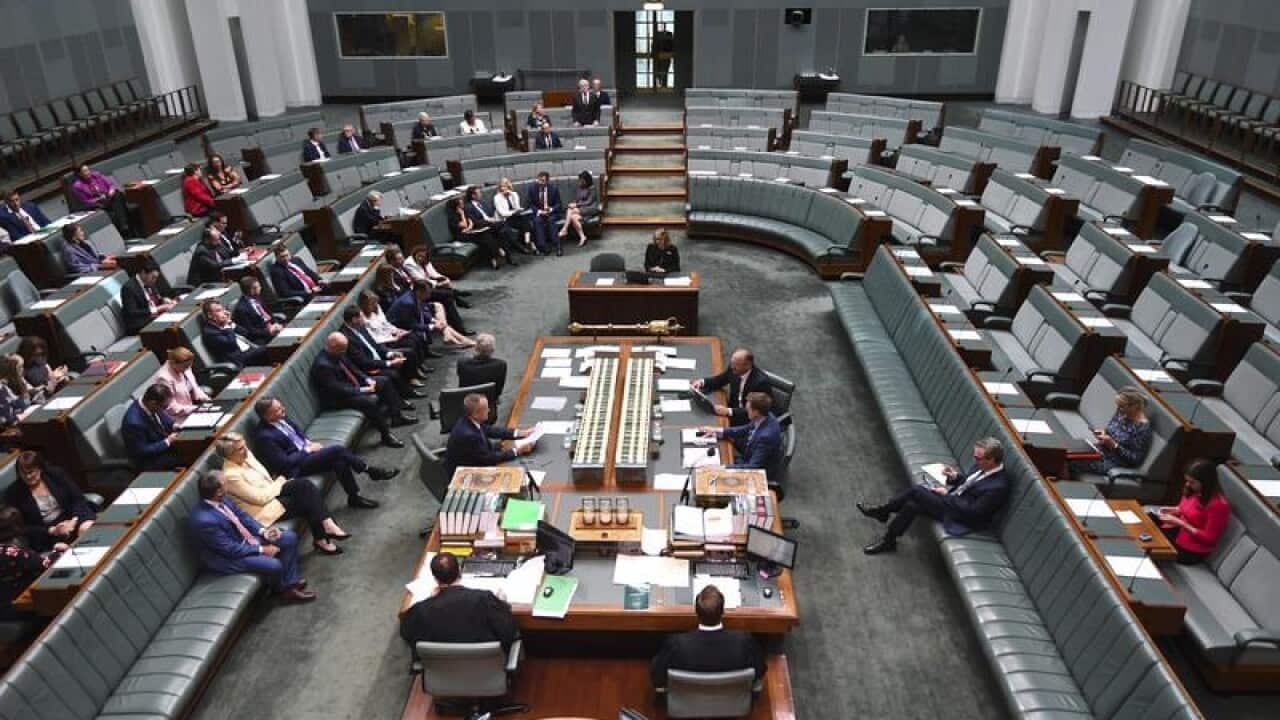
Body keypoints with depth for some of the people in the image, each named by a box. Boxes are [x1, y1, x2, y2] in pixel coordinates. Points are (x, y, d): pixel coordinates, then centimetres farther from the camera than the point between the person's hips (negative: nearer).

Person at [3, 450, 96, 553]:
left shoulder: (56, 475, 3)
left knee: (87, 528, -32)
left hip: (71, 520, 1)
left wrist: (74, 520, -17)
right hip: (46, 536, -1)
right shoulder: (13, 493, -1)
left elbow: (78, 499, 2)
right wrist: (52, 531, -16)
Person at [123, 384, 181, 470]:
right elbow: (142, 451, -25)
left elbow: (164, 417, 10)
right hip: (147, 460, -8)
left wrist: (175, 426, -8)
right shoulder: (134, 421, -33)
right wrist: (168, 441, -21)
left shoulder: (149, 404, -12)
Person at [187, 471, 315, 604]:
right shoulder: (204, 520, -34)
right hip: (228, 556, -9)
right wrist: (261, 550, -18)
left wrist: (262, 531, -7)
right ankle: (282, 589, 9)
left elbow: (242, 515, 6)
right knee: (274, 565, -25)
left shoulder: (220, 499, -10)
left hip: (245, 538, 9)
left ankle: (290, 583, 9)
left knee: (290, 538, 0)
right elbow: (231, 549, -26)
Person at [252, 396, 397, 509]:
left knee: (339, 461, -17)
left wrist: (309, 442, 3)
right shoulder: (264, 436, -23)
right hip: (296, 465, -8)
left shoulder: (280, 417, -1)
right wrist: (308, 449, -14)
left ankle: (355, 497, -3)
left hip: (304, 449, 8)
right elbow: (284, 463, -21)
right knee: (337, 450, -23)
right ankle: (371, 470, -7)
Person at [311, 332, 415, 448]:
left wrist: (367, 379, -3)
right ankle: (386, 436, -19)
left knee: (385, 381, 9)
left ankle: (396, 416, 12)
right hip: (337, 398, -10)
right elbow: (337, 390, -30)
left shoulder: (338, 354, -3)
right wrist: (362, 390, -25)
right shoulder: (323, 365, -29)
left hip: (352, 384, 10)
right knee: (371, 401, -31)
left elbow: (351, 368, 12)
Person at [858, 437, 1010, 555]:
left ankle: (883, 511, 3)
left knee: (916, 491, -18)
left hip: (959, 516, -8)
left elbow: (972, 512, -24)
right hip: (954, 495, 8)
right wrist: (955, 476, -6)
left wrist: (947, 495, -18)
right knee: (912, 505, -9)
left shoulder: (998, 487, -27)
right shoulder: (983, 466, -3)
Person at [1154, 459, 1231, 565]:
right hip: (1179, 531, 8)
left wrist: (1179, 523, -24)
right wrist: (1172, 510, 0)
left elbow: (1209, 538, -21)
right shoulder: (1194, 492, -2)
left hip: (1192, 550, -8)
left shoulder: (1218, 504, -26)